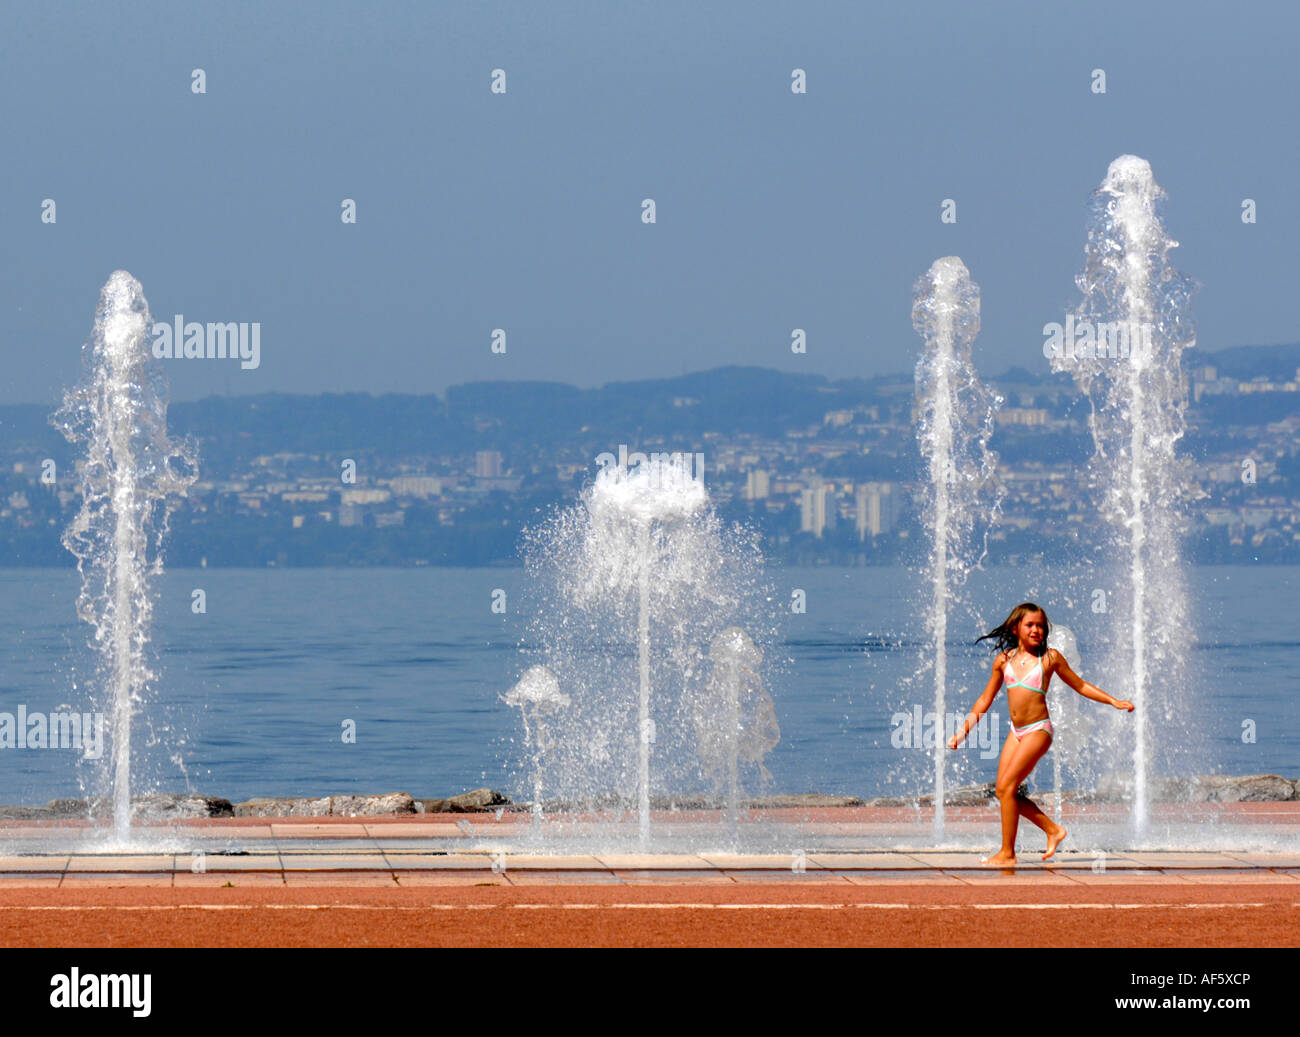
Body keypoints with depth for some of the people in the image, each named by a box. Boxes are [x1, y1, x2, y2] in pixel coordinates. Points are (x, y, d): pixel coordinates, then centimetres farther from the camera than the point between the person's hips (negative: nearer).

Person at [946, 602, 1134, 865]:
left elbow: (1080, 685, 12)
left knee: (1007, 786, -13)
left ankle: (1007, 853, -7)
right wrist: (964, 730, 11)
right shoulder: (1004, 660, 9)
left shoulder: (1050, 657, -1)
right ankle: (1052, 829, 15)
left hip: (1038, 730, -5)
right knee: (1004, 791, -1)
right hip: (1016, 732, 5)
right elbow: (985, 700, 17)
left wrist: (1113, 701, 7)